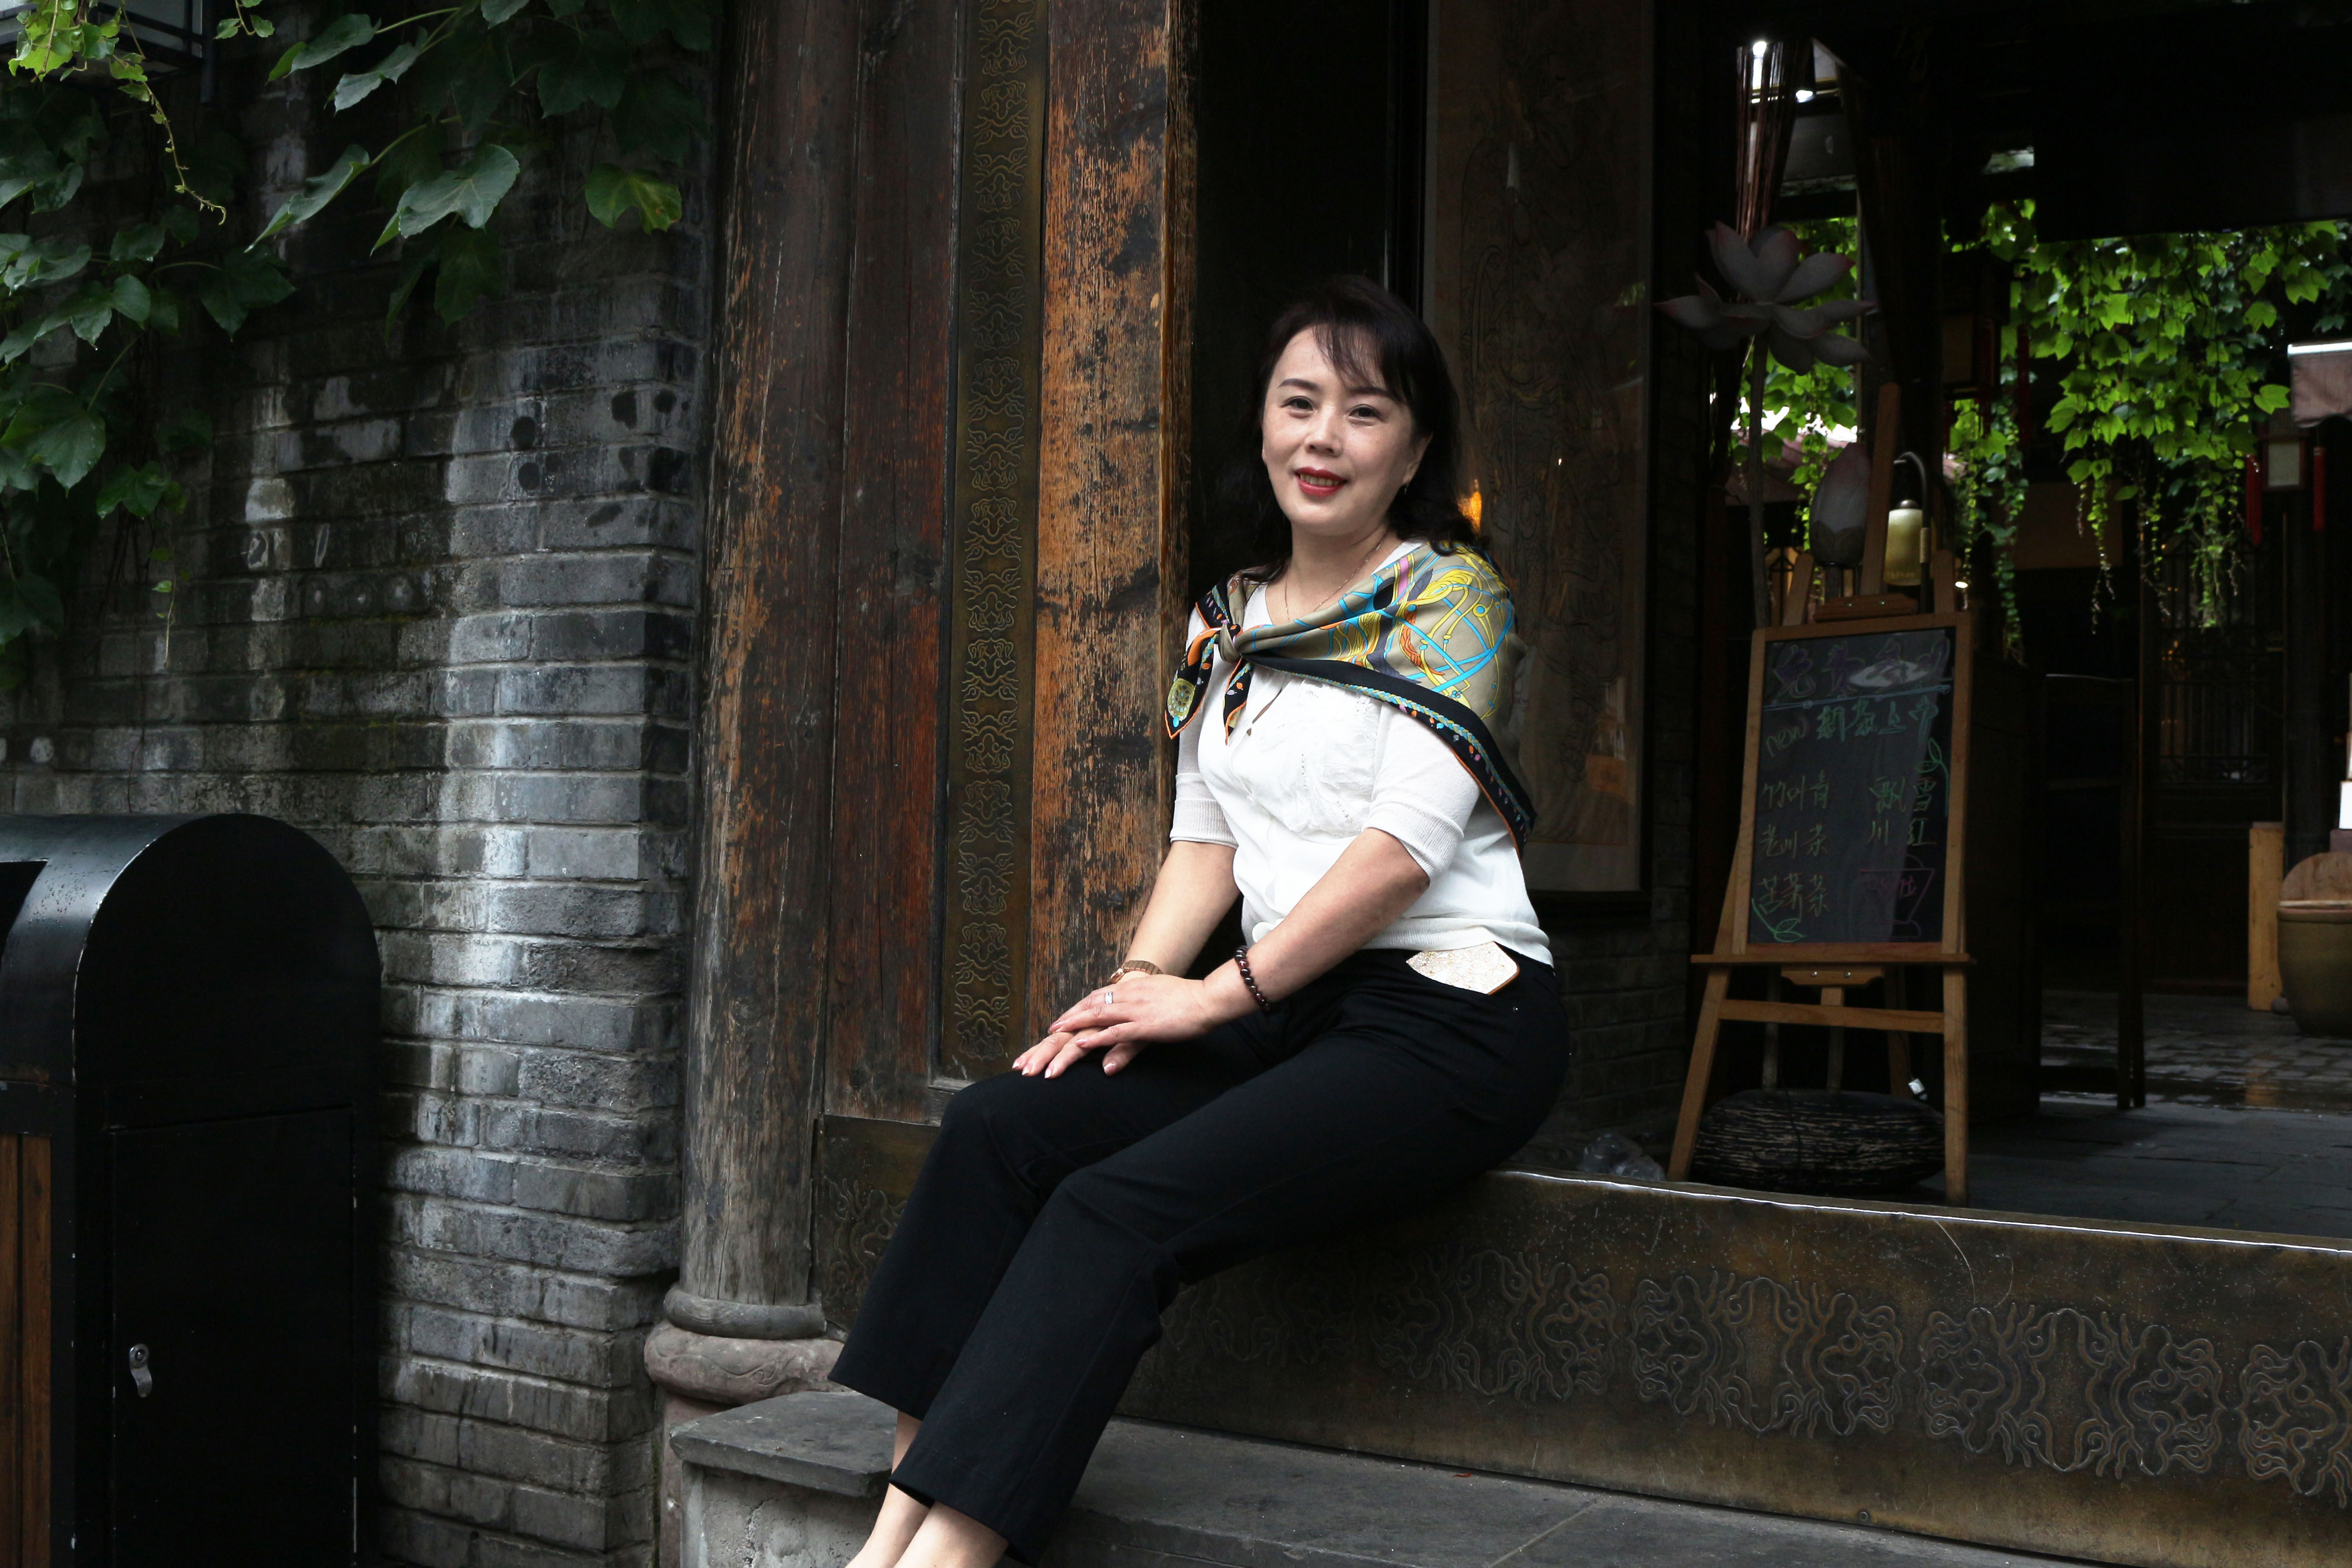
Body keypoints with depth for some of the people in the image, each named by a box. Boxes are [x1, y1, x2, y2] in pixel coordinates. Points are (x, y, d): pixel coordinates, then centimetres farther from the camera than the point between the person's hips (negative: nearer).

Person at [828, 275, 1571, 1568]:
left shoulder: (1447, 596, -3)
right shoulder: (1226, 623, 17)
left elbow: (1405, 846, -12)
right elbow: (1205, 840, 15)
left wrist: (1220, 995, -13)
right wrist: (1138, 984, -3)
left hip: (1447, 1013, -6)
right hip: (1288, 1013, 6)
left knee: (1118, 1207, -26)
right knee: (998, 1129, -15)